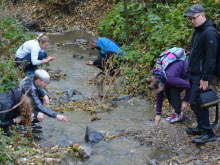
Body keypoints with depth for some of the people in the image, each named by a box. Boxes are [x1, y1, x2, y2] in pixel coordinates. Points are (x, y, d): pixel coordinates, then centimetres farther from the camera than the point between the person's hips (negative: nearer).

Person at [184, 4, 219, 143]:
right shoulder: (197, 31, 13)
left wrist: (205, 78, -23)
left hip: (202, 75, -10)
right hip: (194, 74, 10)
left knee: (196, 102, -10)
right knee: (195, 101, 14)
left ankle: (208, 133, -4)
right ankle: (201, 127, 27)